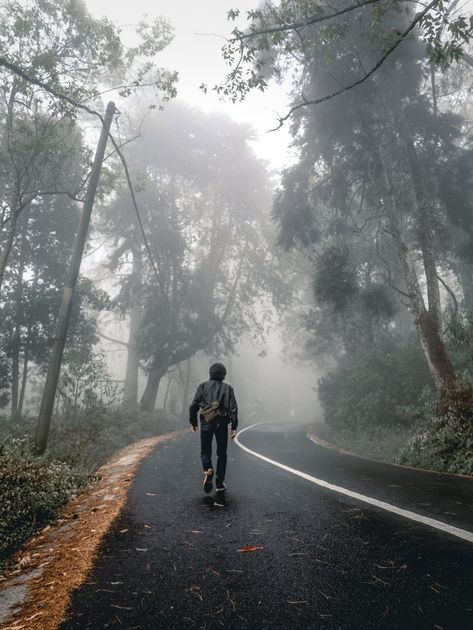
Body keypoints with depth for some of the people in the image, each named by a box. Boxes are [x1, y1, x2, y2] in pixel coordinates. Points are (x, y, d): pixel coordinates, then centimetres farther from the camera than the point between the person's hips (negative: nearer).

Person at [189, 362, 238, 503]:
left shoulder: (203, 386, 3)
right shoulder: (228, 388, 3)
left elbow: (194, 405, -1)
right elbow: (233, 408, -4)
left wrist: (193, 422, 10)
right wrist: (234, 426, 0)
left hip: (206, 423, 0)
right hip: (222, 424, 0)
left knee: (205, 451, 14)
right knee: (221, 455, 13)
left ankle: (208, 470, -16)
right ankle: (220, 484, 13)